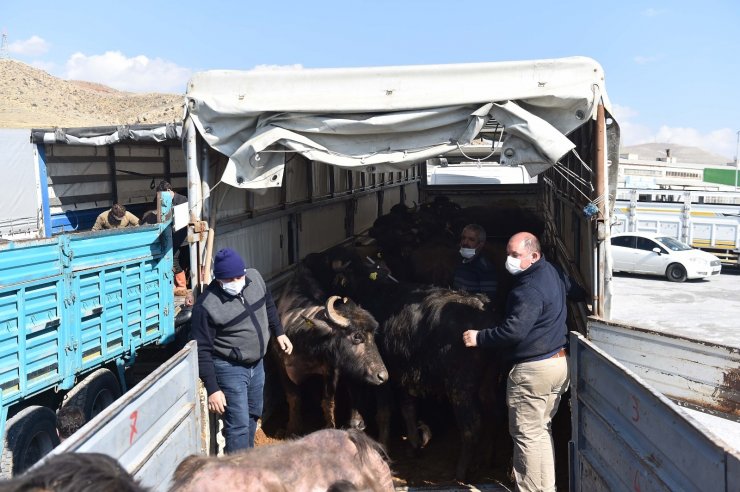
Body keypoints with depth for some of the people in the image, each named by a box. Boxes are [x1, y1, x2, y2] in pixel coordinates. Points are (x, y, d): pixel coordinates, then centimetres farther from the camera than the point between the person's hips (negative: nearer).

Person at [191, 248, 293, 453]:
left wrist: (279, 332, 15)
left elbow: (268, 304, 12)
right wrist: (212, 389, -21)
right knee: (239, 425, -5)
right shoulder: (206, 306, -27)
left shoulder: (254, 277, -10)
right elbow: (203, 352, -21)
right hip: (231, 369, -7)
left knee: (253, 414, 23)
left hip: (257, 364, 7)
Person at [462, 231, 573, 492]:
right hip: (560, 362, 10)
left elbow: (514, 330, -26)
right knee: (542, 429, 19)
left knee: (527, 434, -1)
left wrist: (479, 338, -17)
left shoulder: (529, 288, -22)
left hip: (533, 369, -10)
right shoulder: (552, 272, 10)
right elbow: (570, 288, 32)